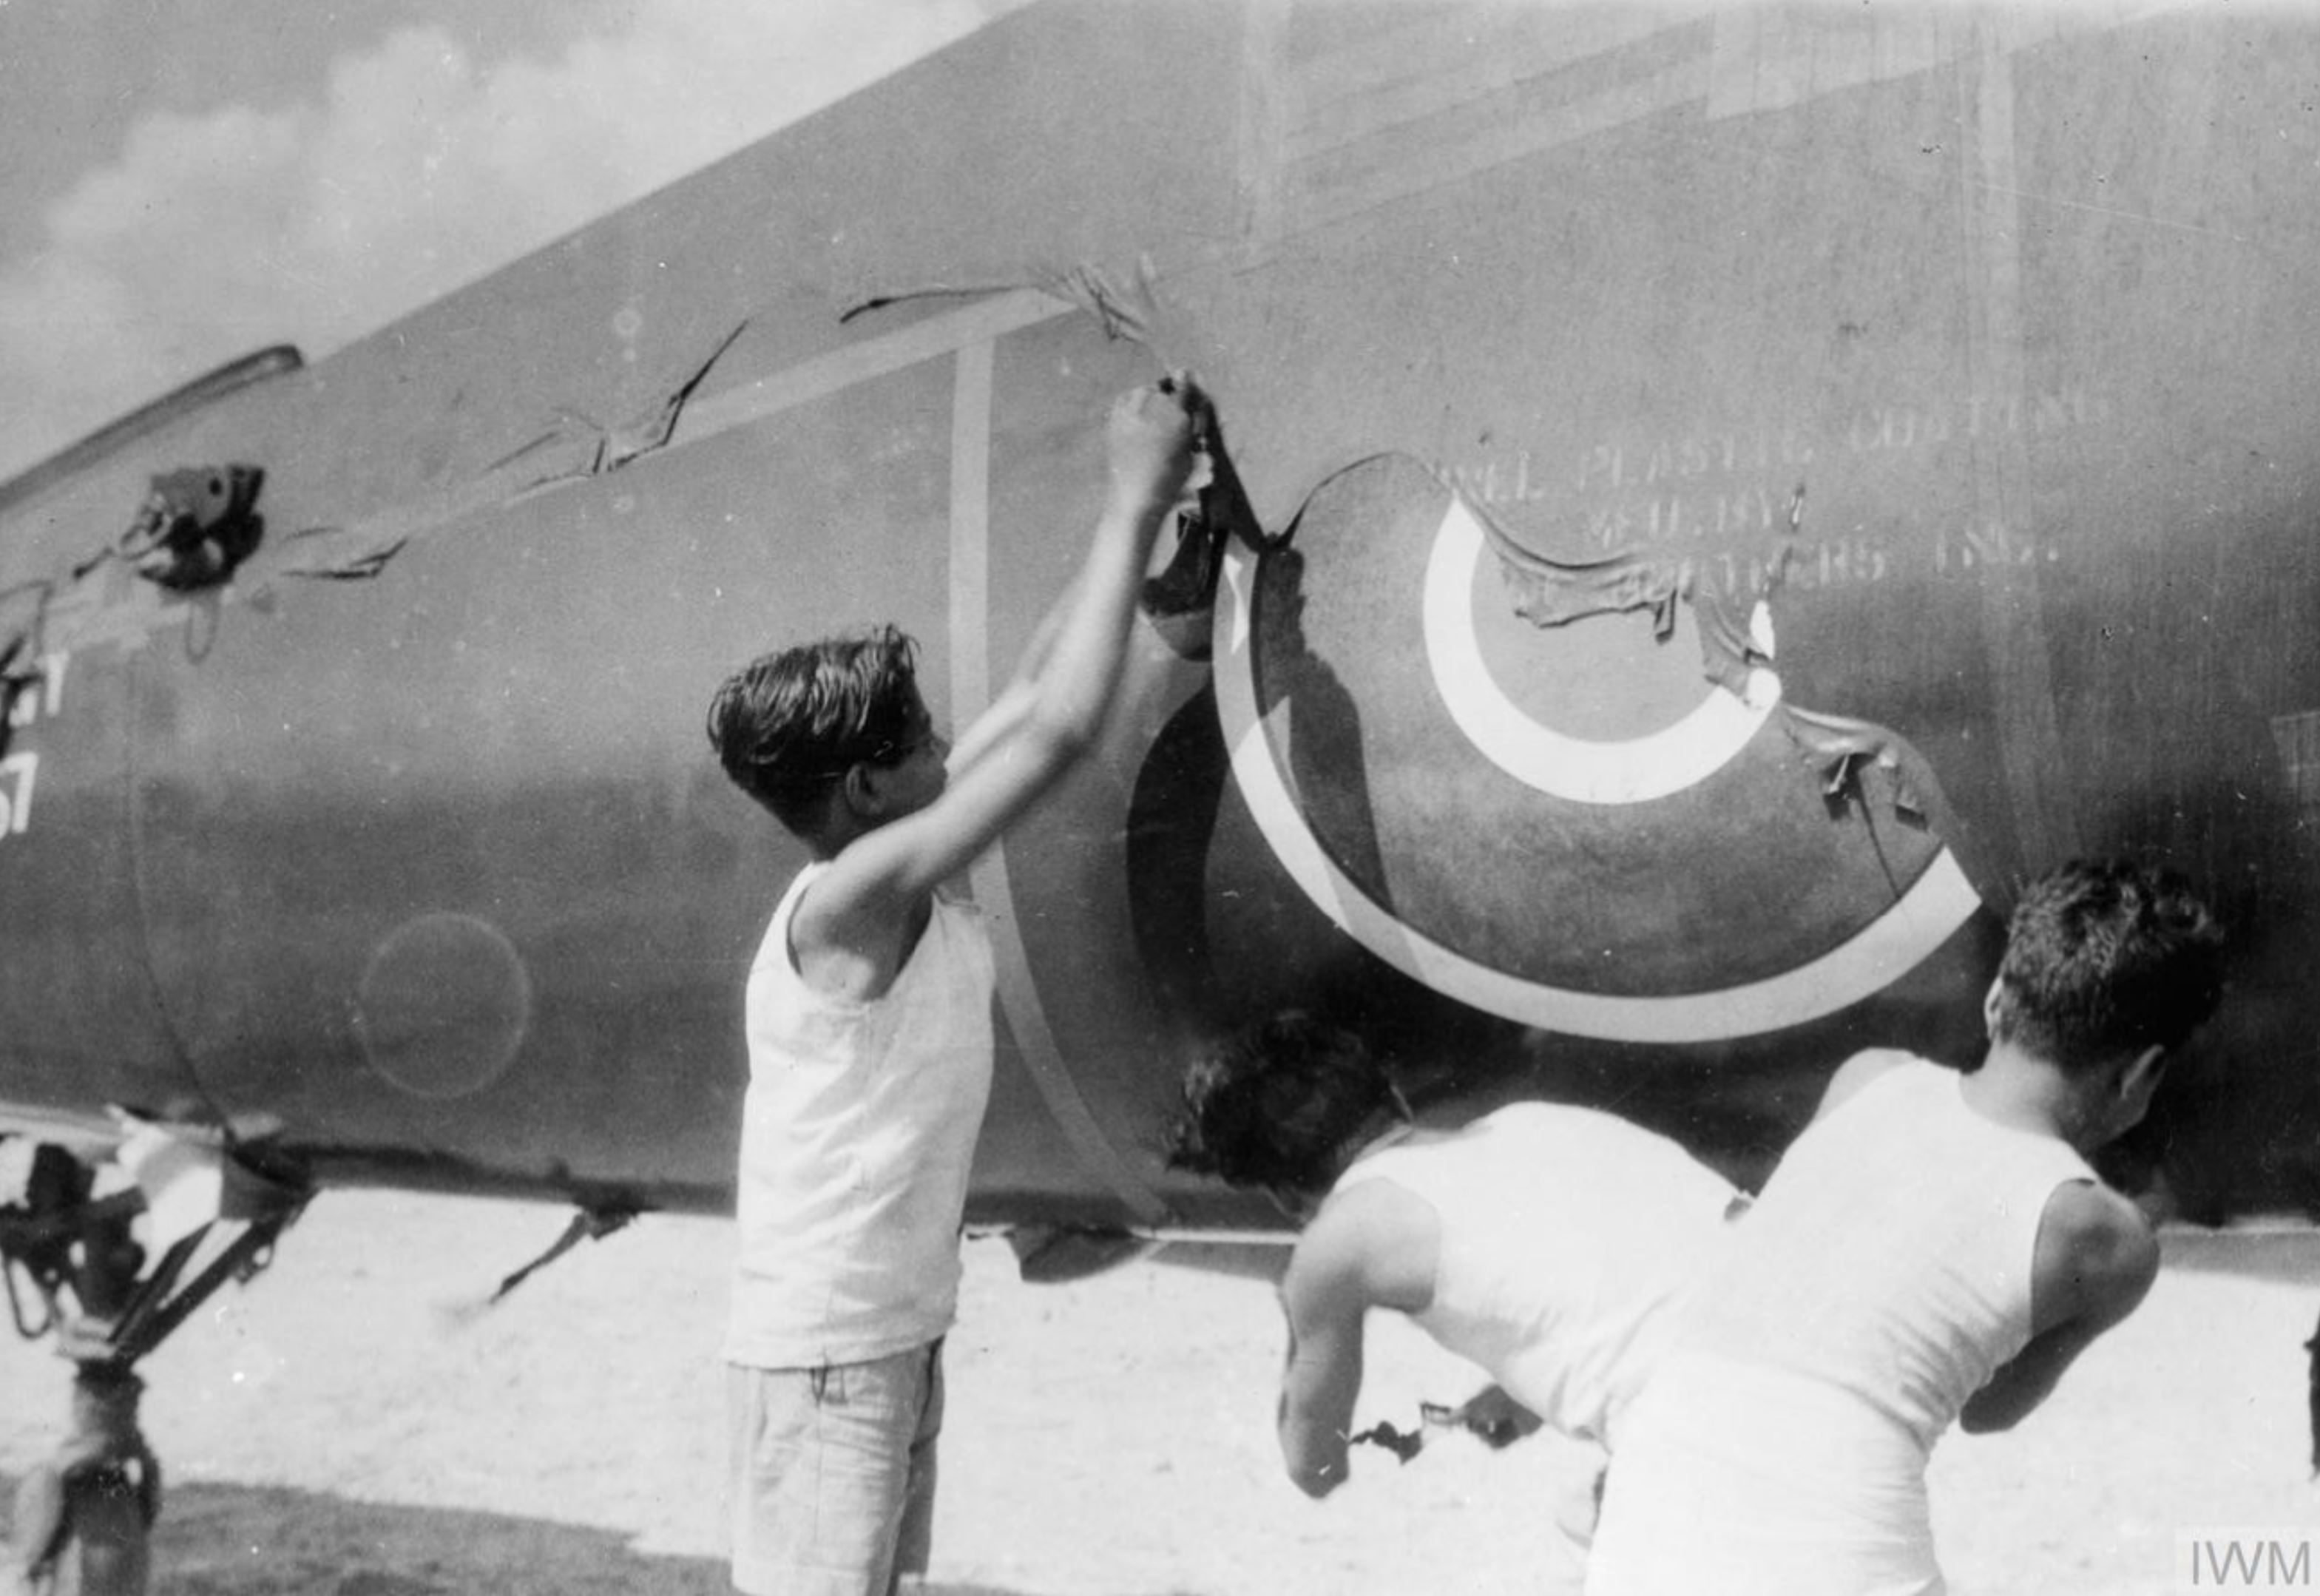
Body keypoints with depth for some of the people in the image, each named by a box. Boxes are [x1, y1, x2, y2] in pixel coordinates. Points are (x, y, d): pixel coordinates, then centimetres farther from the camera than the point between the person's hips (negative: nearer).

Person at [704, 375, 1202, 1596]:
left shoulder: (896, 886, 1)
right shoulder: (853, 900, -23)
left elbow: (1029, 698, 6)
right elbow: (1058, 731, -27)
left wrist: (1137, 510, 5)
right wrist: (1134, 502, -19)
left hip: (895, 1334, 9)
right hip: (824, 1357, -9)